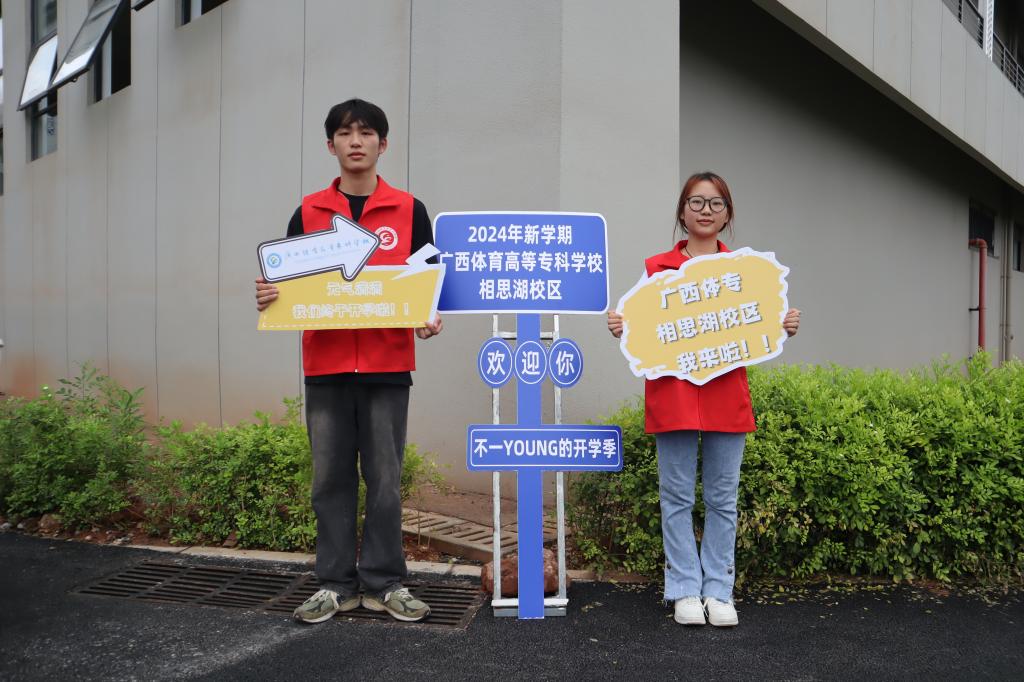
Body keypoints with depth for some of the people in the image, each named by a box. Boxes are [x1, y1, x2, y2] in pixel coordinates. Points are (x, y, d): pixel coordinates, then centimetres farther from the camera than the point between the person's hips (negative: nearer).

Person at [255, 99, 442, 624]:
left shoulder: (408, 210, 6)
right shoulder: (308, 212, 9)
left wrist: (430, 317, -11)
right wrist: (269, 296, -10)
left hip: (387, 366, -1)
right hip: (326, 365, 2)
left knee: (385, 478, 4)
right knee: (331, 478, 7)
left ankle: (384, 583, 16)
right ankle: (336, 585, 18)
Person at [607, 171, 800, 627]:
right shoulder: (656, 268, 7)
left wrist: (783, 329, -8)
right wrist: (620, 329, -12)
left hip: (726, 397, 1)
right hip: (672, 396, -1)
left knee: (723, 498, 7)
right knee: (677, 496, 5)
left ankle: (718, 591, 19)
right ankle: (685, 590, 17)